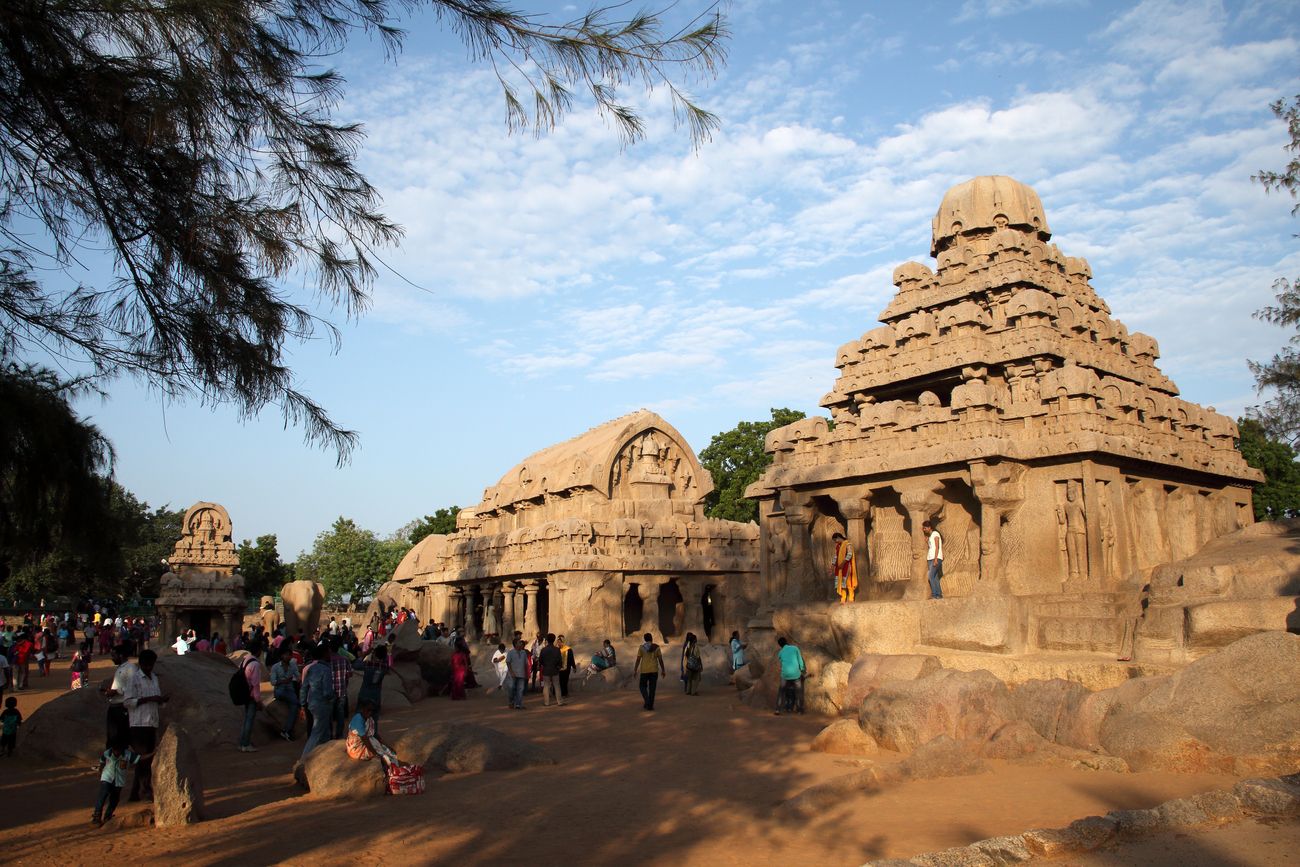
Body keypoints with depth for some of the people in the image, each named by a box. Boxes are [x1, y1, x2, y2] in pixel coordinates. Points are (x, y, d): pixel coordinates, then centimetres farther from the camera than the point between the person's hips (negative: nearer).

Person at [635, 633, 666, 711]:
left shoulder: (641, 647, -5)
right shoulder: (656, 647, -3)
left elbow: (638, 660, -5)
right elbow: (660, 659, -4)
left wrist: (635, 670, 2)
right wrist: (663, 670, 4)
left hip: (644, 670, -1)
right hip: (654, 670, 1)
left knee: (643, 686, 13)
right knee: (652, 688, 8)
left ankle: (647, 701, -7)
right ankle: (650, 705, 5)